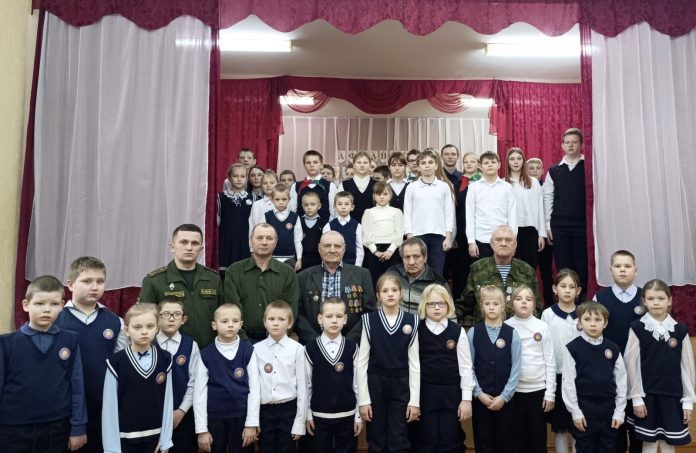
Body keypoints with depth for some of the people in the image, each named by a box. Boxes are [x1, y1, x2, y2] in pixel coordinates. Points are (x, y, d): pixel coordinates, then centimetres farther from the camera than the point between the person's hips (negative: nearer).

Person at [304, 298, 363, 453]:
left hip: (347, 415, 1)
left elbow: (357, 383, 0)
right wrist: (308, 415, 2)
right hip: (320, 416, 0)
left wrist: (358, 416, 1)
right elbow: (307, 384, 0)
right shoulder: (310, 349, -6)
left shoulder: (352, 347, -4)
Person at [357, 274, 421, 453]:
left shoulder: (411, 321, -2)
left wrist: (415, 400, -3)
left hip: (401, 386, 0)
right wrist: (363, 399, -6)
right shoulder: (369, 320, -5)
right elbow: (362, 362, -3)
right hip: (375, 385, 0)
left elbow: (414, 363, 0)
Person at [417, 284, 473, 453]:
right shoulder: (417, 330, -3)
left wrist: (466, 398, -2)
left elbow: (465, 366, 1)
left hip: (451, 393, 1)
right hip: (425, 393, 0)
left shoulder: (457, 331, -2)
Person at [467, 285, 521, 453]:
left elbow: (515, 368, -3)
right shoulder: (473, 333, -2)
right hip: (480, 398, 0)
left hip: (505, 399, 0)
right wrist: (479, 393, -8)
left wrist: (504, 396, -8)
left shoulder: (512, 334, -3)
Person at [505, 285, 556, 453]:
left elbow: (550, 362, 1)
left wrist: (550, 393, -2)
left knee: (538, 437, 10)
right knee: (516, 437, 8)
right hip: (513, 391, 0)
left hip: (538, 390, 1)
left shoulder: (542, 327, 0)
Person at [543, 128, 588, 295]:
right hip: (559, 225, 2)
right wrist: (548, 224, 3)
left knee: (581, 265, 1)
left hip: (582, 224, -2)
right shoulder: (554, 170, 9)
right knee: (563, 266, 5)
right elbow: (547, 197, 8)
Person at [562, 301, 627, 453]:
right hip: (584, 410, -3)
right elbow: (568, 382, -6)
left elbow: (621, 380, 5)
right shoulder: (573, 348, -8)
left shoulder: (613, 349, 1)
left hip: (608, 409, 3)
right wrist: (575, 412, -8)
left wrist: (619, 411, 2)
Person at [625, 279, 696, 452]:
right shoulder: (637, 328, -7)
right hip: (647, 395, -2)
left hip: (672, 395, 2)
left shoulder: (680, 330, 0)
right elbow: (631, 365, -5)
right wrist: (636, 397, -6)